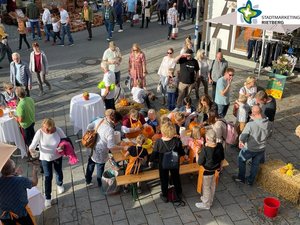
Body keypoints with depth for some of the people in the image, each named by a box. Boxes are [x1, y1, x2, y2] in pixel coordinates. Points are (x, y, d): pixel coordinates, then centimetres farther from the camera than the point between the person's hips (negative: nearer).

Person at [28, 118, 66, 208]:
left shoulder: (58, 130, -25)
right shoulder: (39, 133, -26)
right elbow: (33, 145, -19)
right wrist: (32, 149, -41)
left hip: (57, 156, 2)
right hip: (45, 158, -1)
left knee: (59, 172, 24)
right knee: (48, 177, 6)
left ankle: (60, 184, 58)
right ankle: (47, 197, 26)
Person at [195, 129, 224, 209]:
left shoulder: (205, 149, -34)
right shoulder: (220, 146, -17)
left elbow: (200, 162, -21)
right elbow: (222, 158, 0)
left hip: (207, 172, -6)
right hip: (216, 170, 6)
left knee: (206, 187, 17)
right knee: (212, 186, 26)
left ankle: (206, 204, 37)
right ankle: (210, 200, 49)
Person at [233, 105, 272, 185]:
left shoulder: (250, 124, -30)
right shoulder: (268, 124, -15)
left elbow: (243, 136, -18)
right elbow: (268, 135, 3)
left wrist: (240, 141, 1)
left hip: (249, 148, -4)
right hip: (261, 149, 4)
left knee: (241, 160, 23)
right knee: (256, 164, 23)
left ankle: (241, 178, 36)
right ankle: (250, 181, 40)